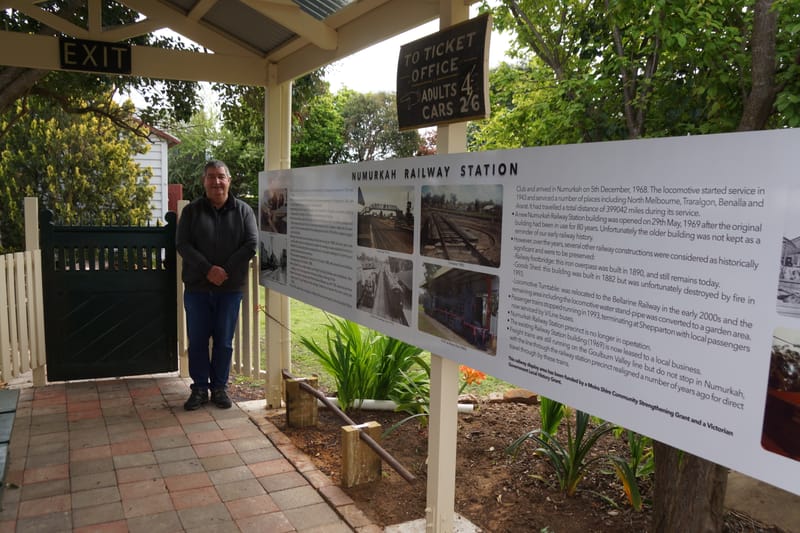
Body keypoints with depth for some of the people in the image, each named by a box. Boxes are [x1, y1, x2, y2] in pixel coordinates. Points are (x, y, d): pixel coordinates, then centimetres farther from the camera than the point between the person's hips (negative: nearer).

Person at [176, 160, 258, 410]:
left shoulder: (243, 211, 3)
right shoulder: (191, 211, 3)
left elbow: (251, 244, -5)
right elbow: (182, 244, -5)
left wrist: (226, 270, -13)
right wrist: (208, 269, -17)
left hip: (231, 288, 0)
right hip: (197, 287, 0)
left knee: (224, 341, 7)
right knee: (197, 340, 6)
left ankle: (220, 387, 20)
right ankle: (199, 388, 19)